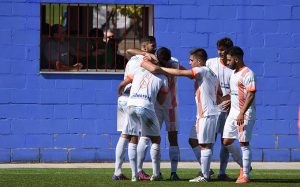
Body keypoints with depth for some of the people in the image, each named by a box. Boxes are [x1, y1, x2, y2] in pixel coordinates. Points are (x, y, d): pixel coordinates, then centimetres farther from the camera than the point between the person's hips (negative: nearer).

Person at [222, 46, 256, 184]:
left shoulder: (247, 74, -14)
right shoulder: (234, 73, 14)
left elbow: (251, 95, -20)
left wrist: (242, 113, -24)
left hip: (245, 113, -9)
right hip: (233, 112, 9)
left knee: (244, 143, -5)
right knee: (226, 141, 7)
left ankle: (245, 175, 1)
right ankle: (243, 166, 24)